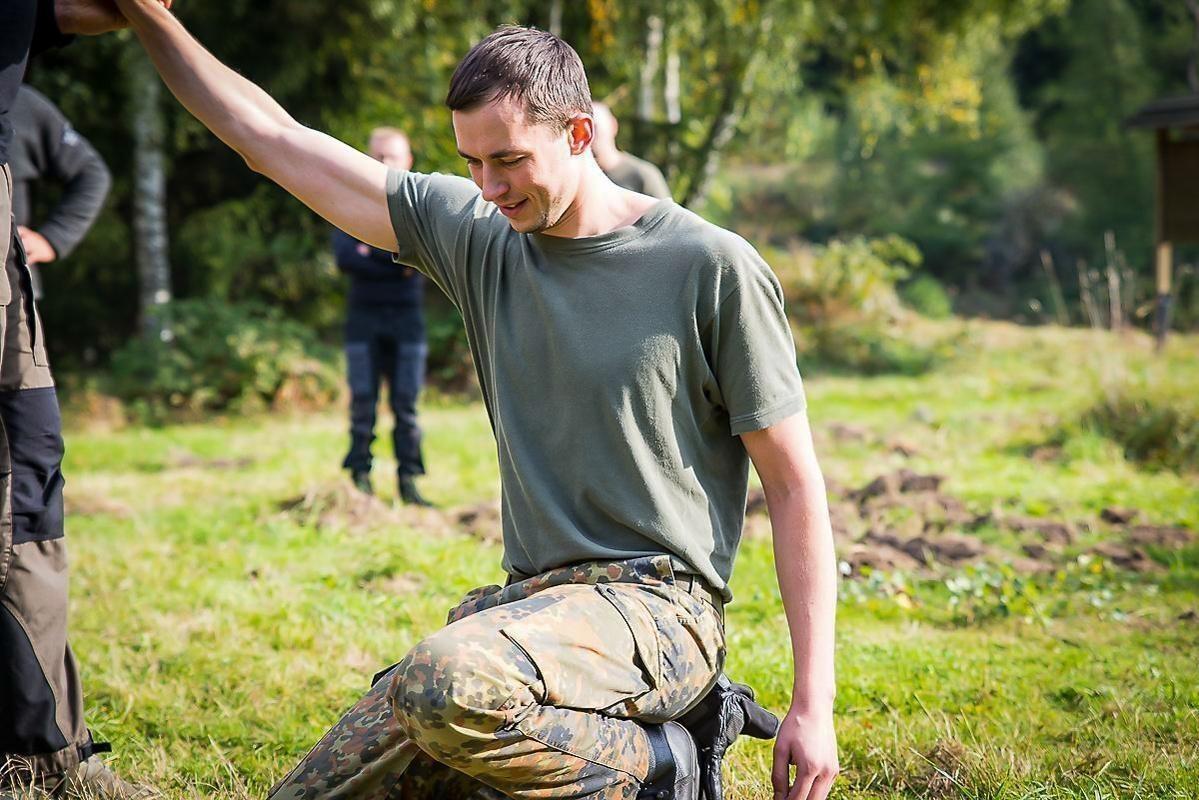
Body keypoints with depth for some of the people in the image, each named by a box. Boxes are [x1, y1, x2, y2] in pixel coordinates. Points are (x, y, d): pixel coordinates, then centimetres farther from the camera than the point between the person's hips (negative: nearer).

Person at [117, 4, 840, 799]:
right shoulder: (474, 232, 8)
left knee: (446, 683, -35)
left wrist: (814, 703, -9)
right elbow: (271, 139, 13)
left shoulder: (714, 268, -6)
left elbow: (796, 488, -4)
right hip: (527, 597, 6)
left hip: (656, 605, -6)